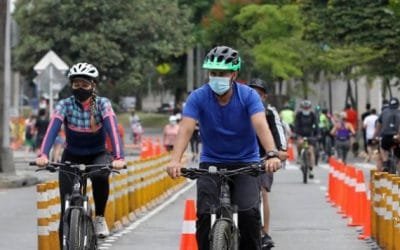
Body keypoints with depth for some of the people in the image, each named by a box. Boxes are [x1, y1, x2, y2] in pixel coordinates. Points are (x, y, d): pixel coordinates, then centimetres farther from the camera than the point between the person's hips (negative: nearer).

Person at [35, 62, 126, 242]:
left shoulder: (102, 104, -16)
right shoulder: (65, 105, -15)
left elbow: (113, 130, -31)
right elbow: (52, 130, -30)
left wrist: (119, 158, -49)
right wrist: (43, 155, -49)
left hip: (97, 155, -1)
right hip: (72, 157, 1)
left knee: (100, 176, -36)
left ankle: (100, 218, -13)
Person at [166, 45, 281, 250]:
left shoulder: (248, 95, -13)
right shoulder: (198, 97, -12)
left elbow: (261, 126, -28)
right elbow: (186, 128, -24)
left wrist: (272, 154, -47)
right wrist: (175, 160, -42)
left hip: (245, 163, -1)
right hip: (211, 163, 1)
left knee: (249, 212, -20)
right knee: (205, 214, -17)